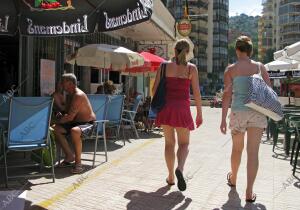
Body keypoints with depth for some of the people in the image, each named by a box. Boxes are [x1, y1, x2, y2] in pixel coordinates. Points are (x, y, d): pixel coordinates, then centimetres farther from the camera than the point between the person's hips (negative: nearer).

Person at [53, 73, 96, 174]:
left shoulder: (78, 95, -22)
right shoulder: (71, 95, 11)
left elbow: (70, 117, -25)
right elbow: (67, 113, 14)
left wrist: (57, 121, -14)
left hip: (88, 123, -10)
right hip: (77, 122, 10)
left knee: (74, 131, -39)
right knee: (56, 129, 0)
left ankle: (78, 163, -27)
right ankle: (69, 156, 8)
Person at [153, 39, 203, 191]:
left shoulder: (164, 66, 3)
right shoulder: (191, 68, -1)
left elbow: (155, 89, 2)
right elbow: (196, 93, -4)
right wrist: (199, 113, 3)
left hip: (166, 107, 2)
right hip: (182, 108, -2)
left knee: (169, 143, 15)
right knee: (184, 144, 9)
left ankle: (171, 177, 20)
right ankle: (179, 168, -19)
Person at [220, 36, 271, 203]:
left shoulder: (231, 69, 0)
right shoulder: (260, 67, 5)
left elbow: (227, 95, -5)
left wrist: (223, 119, -3)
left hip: (238, 112, 0)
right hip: (257, 112, 0)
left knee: (237, 149, 18)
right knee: (253, 152, 2)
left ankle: (233, 179, 40)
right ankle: (249, 191, 1)